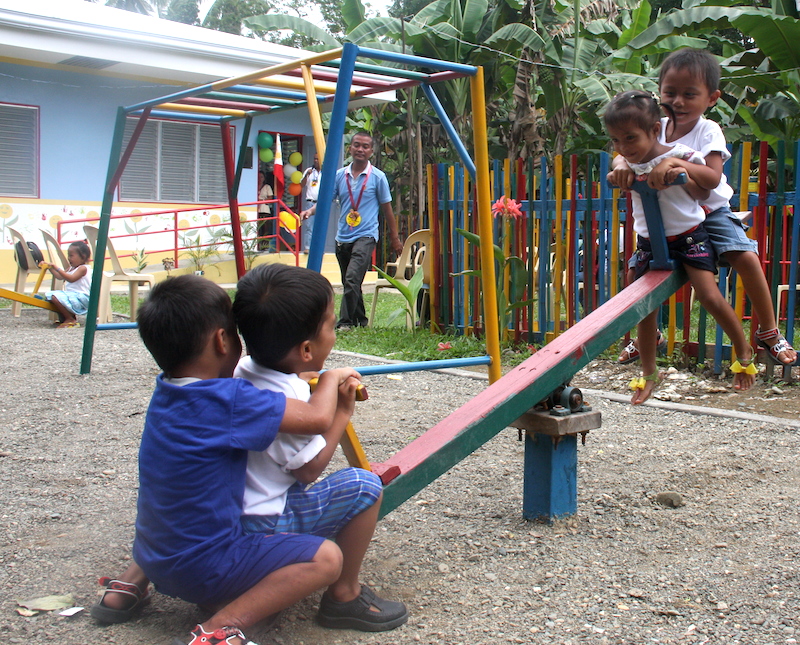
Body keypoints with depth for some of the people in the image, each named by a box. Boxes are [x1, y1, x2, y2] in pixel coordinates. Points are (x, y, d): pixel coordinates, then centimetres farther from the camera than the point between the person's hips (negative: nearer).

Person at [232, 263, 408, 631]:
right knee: (363, 486, -10)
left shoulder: (242, 370, 2)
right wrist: (342, 412, -7)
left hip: (224, 512, 9)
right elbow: (310, 468, -15)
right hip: (262, 526, -9)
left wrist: (303, 382, 7)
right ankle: (344, 597, 1)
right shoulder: (288, 399, -23)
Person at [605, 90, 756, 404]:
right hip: (649, 244, 5)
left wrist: (683, 177, -23)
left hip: (688, 237, -4)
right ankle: (649, 373, 19)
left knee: (710, 296, -15)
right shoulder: (629, 164, -1)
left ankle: (743, 350, 11)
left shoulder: (680, 157, -15)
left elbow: (703, 195, -6)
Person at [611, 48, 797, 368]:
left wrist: (675, 162, -47)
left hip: (710, 212, -3)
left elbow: (712, 177, -31)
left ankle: (769, 331, -5)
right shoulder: (656, 128, -5)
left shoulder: (708, 131, -16)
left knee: (746, 257, -23)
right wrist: (623, 166, -36)